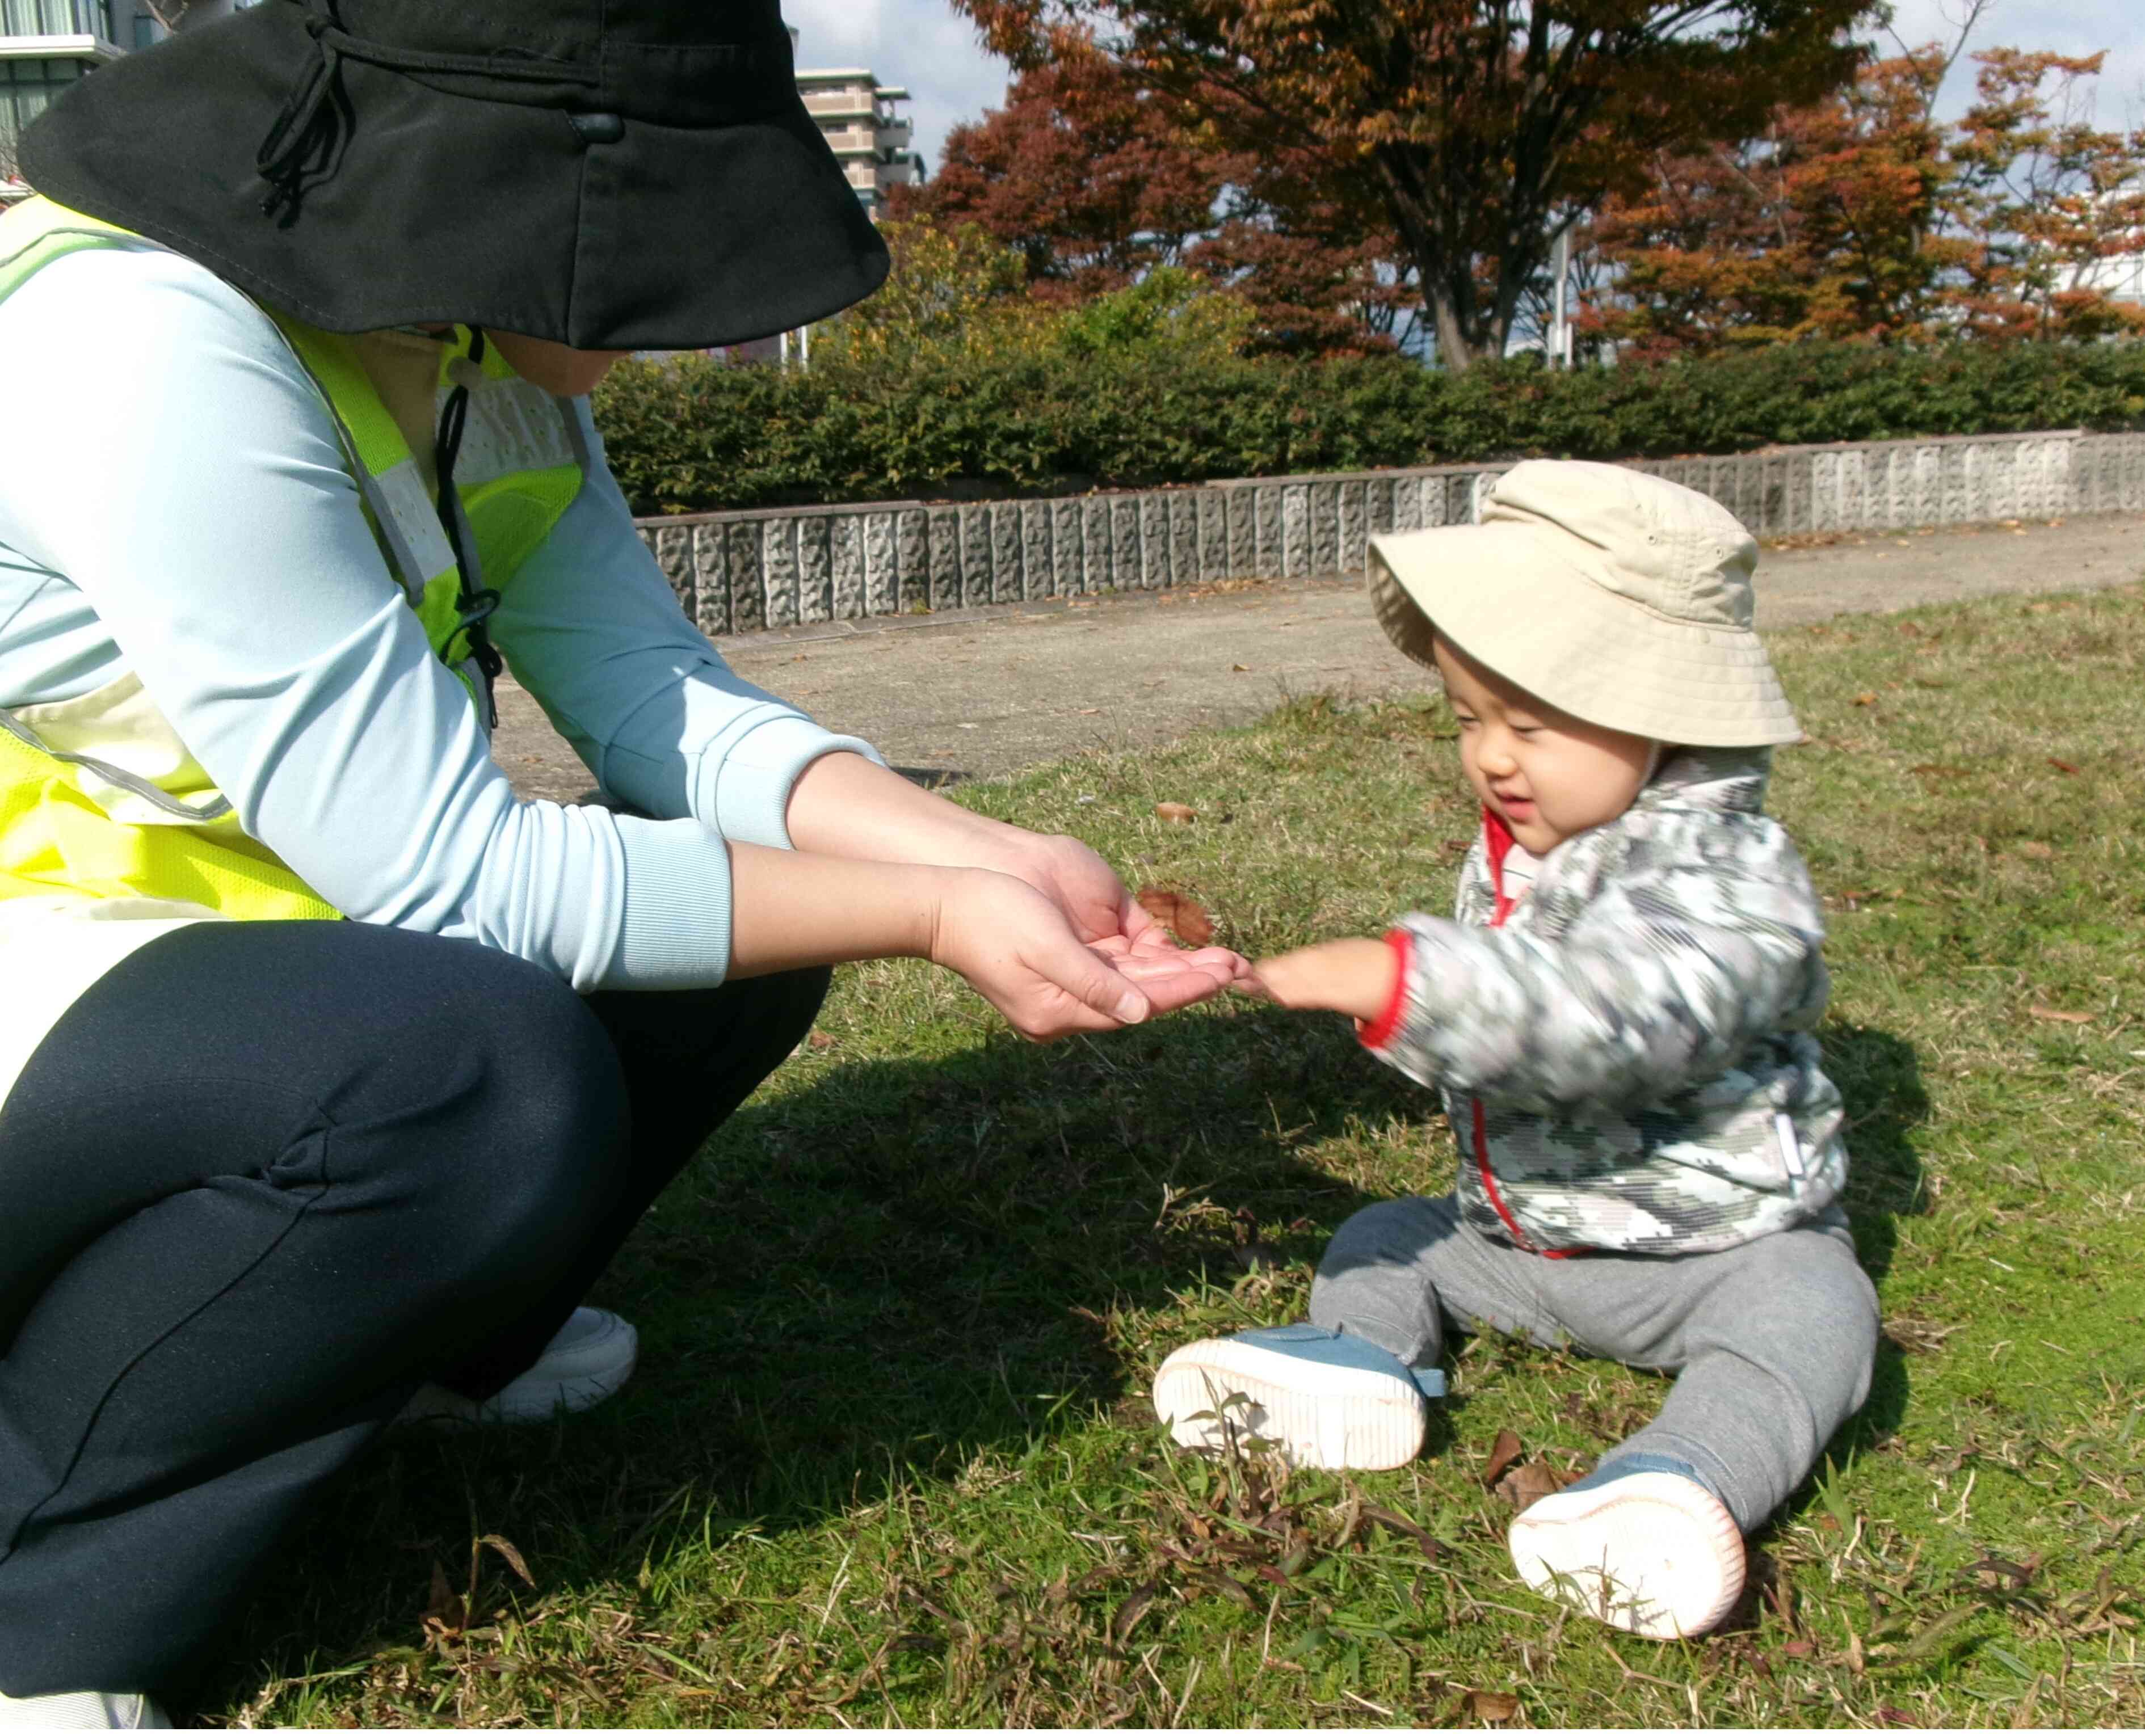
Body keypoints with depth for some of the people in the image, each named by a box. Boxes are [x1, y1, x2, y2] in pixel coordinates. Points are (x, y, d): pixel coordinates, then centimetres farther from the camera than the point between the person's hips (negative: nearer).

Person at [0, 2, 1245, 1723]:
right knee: (492, 1081, -34)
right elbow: (453, 870, -29)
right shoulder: (145, 345, -29)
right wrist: (929, 917, -25)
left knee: (735, 919, 0)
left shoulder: (480, 349, -2)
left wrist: (994, 859, -18)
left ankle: (430, 1334, 20)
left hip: (214, 924, 9)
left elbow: (667, 709, -6)